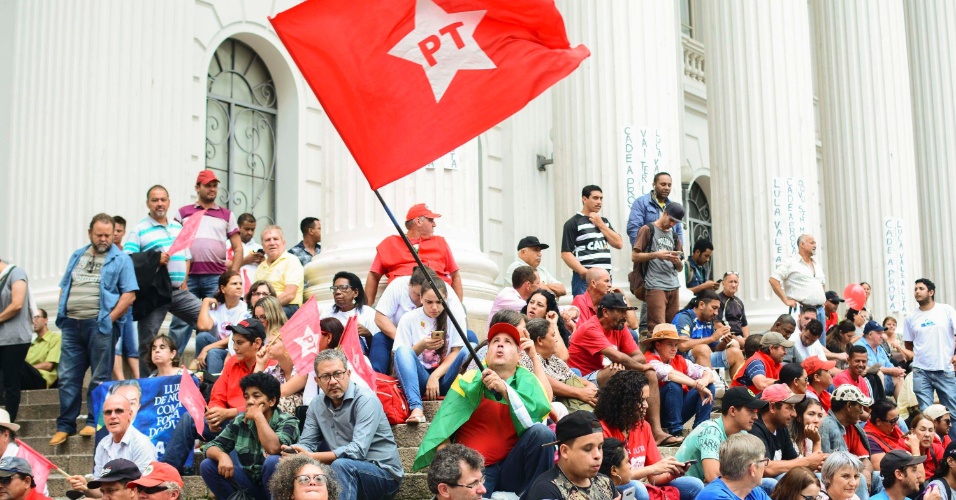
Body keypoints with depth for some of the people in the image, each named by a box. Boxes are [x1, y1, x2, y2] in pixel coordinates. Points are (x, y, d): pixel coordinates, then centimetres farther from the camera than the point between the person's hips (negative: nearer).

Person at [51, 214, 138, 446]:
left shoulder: (120, 259, 1)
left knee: (99, 378, 1)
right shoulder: (77, 256, 18)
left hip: (99, 324, -5)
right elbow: (64, 288, 20)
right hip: (72, 324, 5)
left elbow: (129, 295, -6)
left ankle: (94, 422, 10)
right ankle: (65, 425, 12)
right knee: (67, 377, 5)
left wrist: (109, 319, -11)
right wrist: (62, 315, 7)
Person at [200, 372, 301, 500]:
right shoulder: (240, 421, 1)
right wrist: (222, 456, -25)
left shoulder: (287, 421, -12)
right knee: (207, 465, -11)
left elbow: (273, 448, -31)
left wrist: (258, 416, -21)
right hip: (248, 483, 4)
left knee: (273, 461, -34)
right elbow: (211, 446, -2)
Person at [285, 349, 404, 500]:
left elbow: (358, 450, -26)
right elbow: (306, 444, 3)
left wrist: (313, 457, -29)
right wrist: (293, 452, -21)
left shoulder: (366, 400, -16)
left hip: (383, 473, -6)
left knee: (341, 466, -34)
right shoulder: (317, 405, 6)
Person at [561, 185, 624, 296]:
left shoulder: (604, 221, 20)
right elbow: (566, 253, -8)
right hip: (584, 279, -6)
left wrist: (601, 225, 0)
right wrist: (585, 273, -19)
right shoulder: (573, 223, -1)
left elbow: (619, 244, 9)